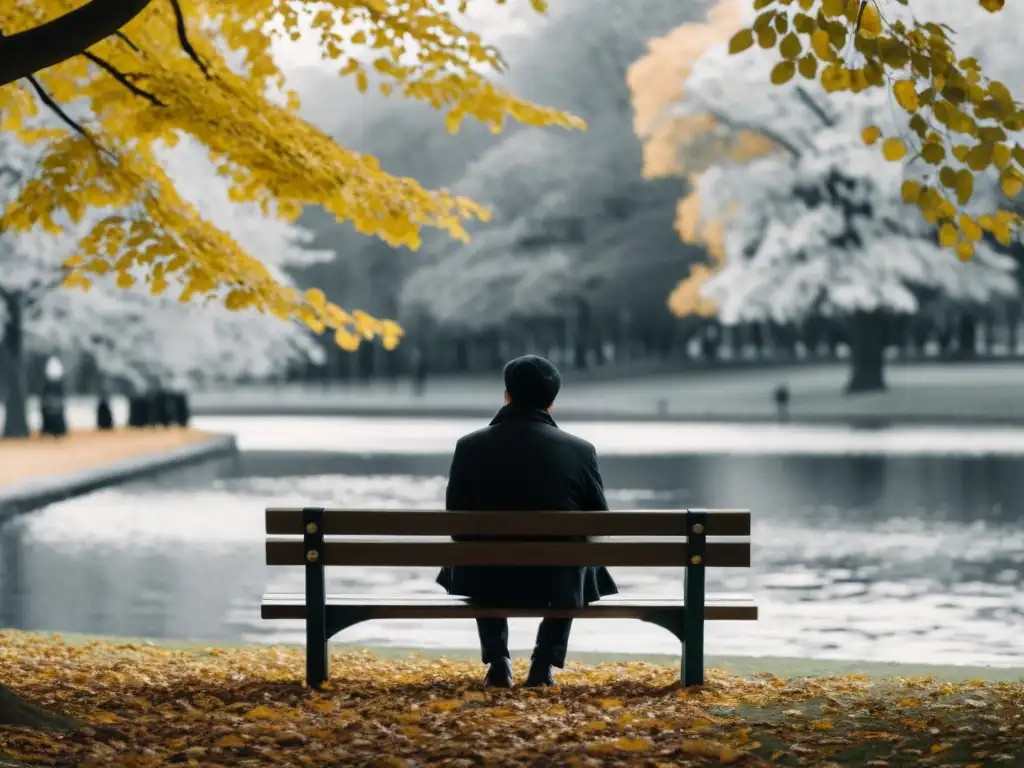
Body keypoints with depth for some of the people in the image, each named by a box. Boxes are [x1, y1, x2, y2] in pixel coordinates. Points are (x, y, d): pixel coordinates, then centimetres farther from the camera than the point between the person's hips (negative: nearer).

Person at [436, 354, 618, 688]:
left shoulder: (470, 447, -8)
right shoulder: (580, 450, -9)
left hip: (489, 584, 0)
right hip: (558, 585, 0)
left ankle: (497, 663, 24)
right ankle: (544, 664, 20)